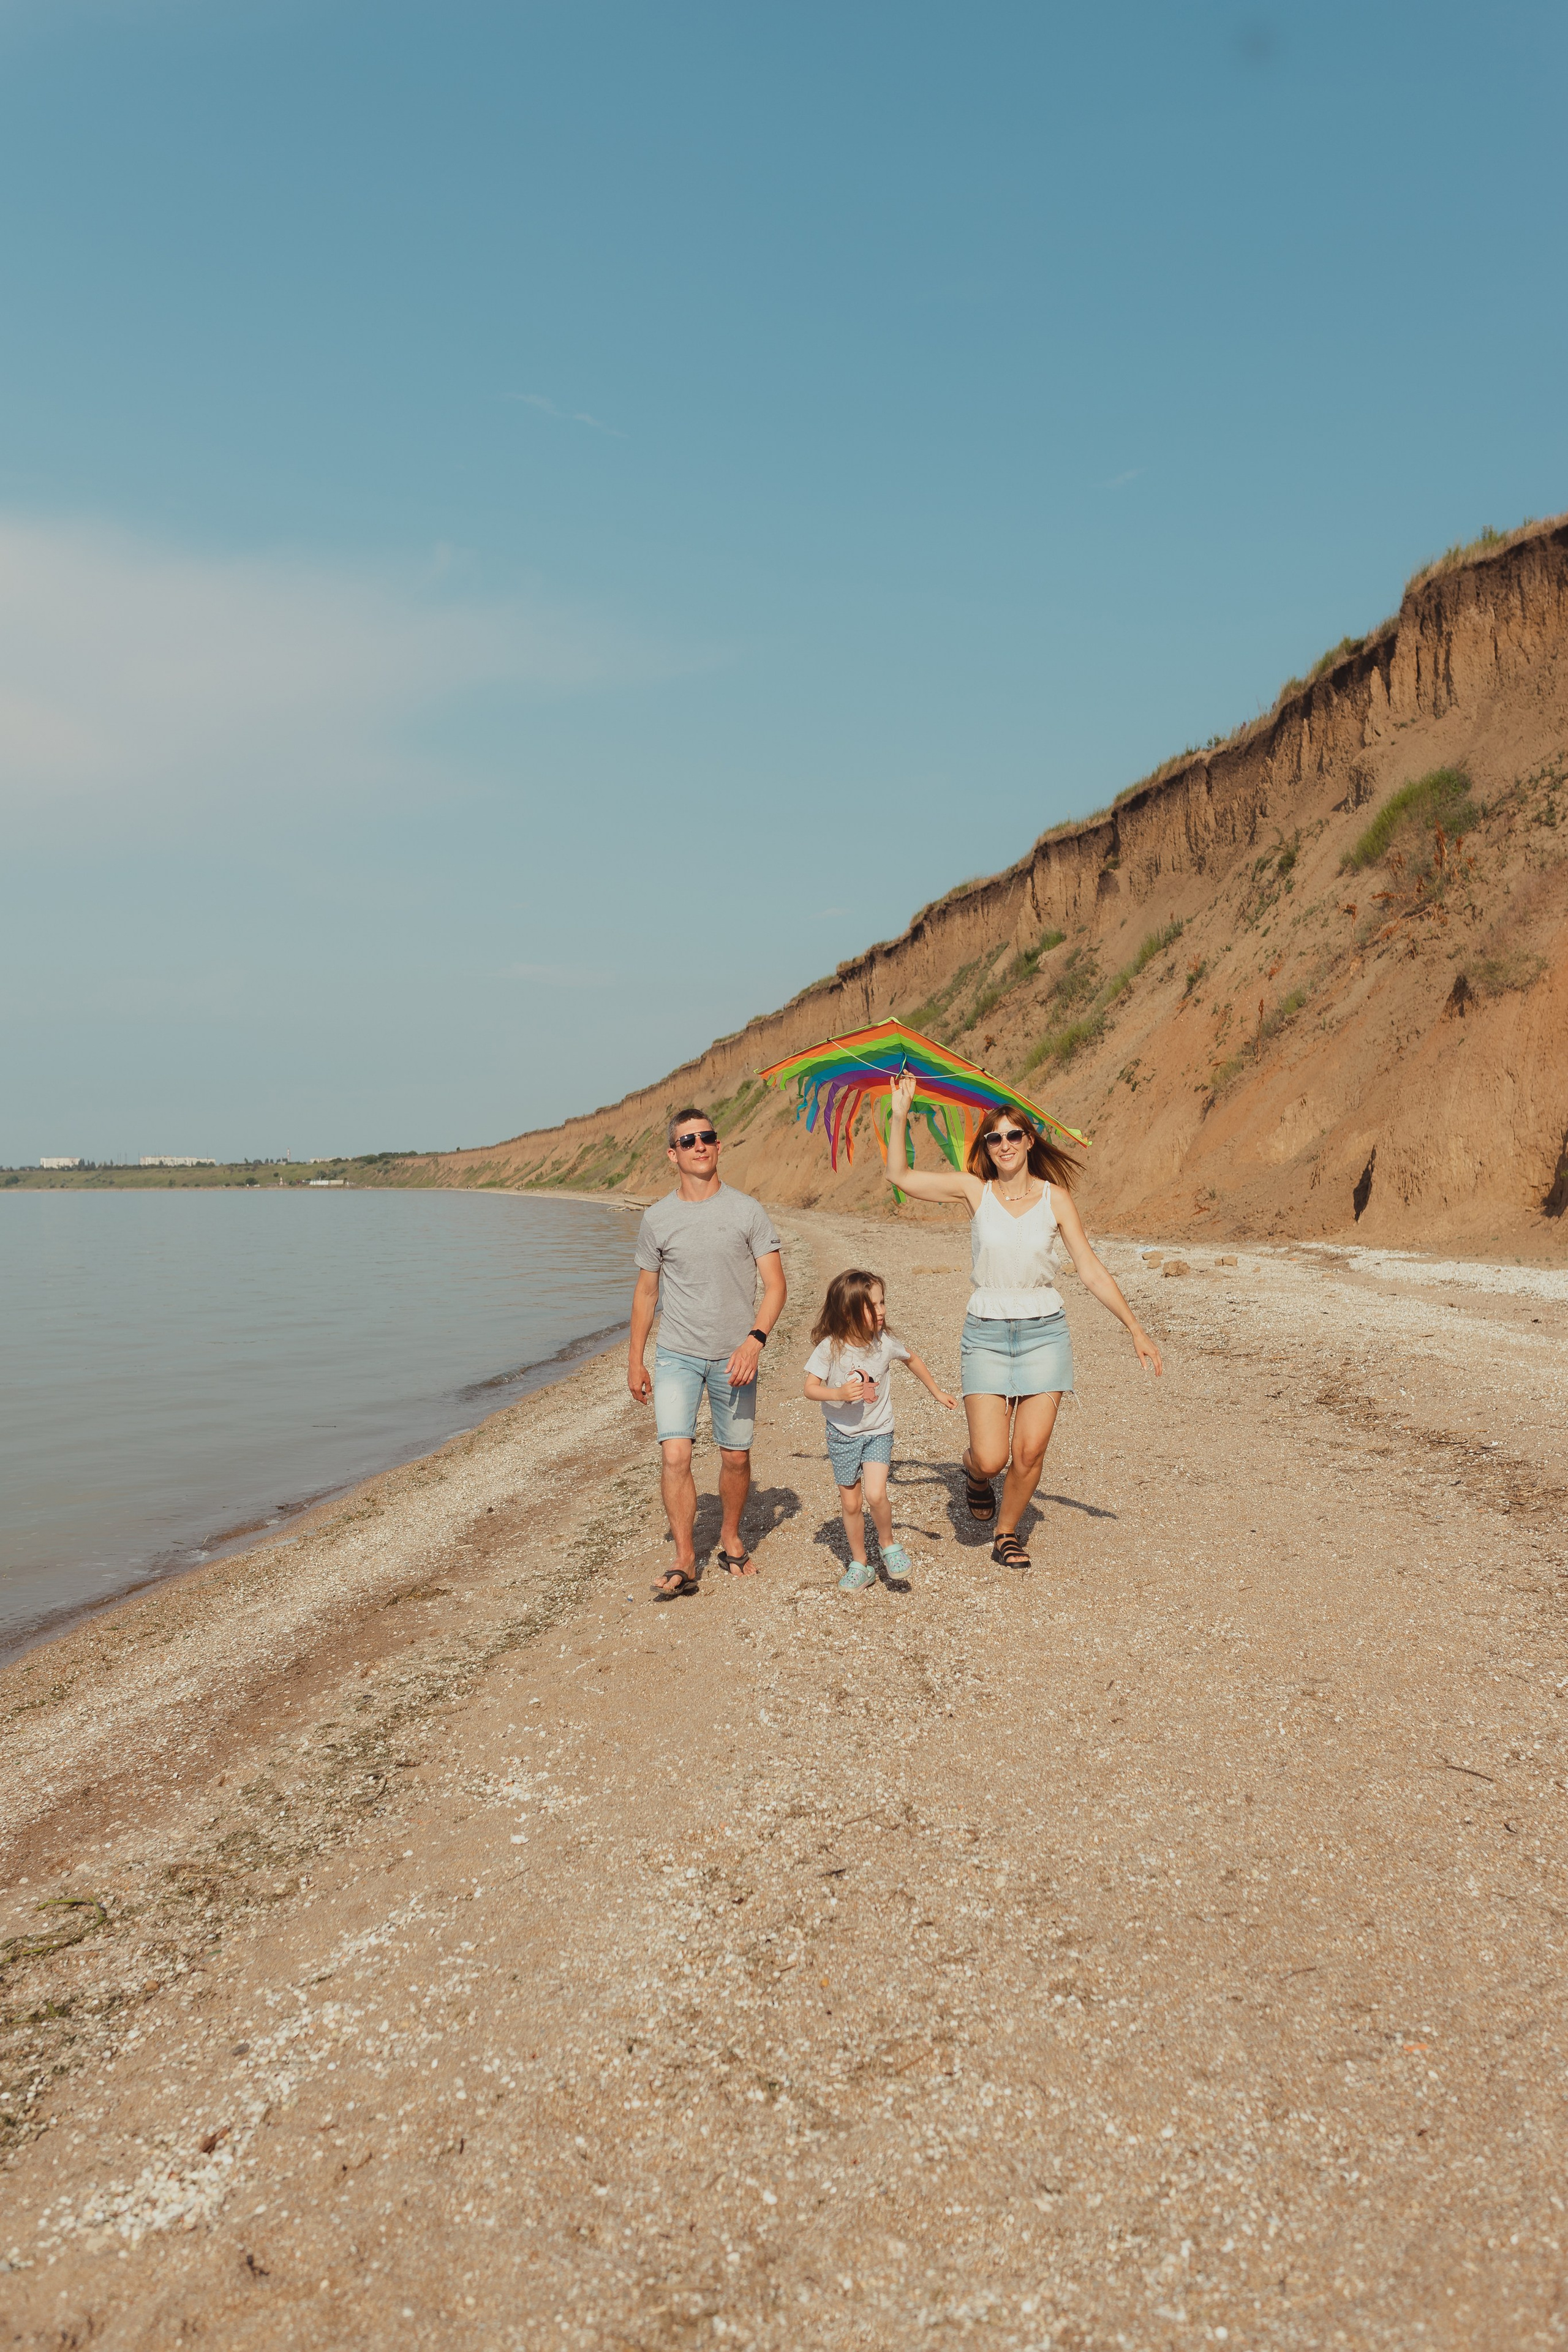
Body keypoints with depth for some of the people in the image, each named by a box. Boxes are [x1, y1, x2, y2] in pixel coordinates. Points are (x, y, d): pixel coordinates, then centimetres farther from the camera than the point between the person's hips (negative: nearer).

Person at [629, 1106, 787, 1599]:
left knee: (736, 1457, 9)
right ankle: (684, 1561, -2)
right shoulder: (657, 1219, 2)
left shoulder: (747, 1211, -2)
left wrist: (754, 1340, -19)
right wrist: (635, 1361, 11)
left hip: (734, 1357, 0)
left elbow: (774, 1285, -4)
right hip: (676, 1355, 0)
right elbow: (646, 1291, 11)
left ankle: (730, 1539, 32)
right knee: (675, 1456, -12)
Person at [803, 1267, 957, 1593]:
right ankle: (859, 1564, 27)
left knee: (875, 1494, -18)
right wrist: (838, 1394, -33)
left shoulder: (885, 1342, -12)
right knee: (850, 1504, 8)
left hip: (878, 1432, 0)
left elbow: (912, 1360, 9)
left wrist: (938, 1392, 17)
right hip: (842, 1434, 0)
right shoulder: (830, 1348, -18)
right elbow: (811, 1388, -14)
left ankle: (889, 1546, 10)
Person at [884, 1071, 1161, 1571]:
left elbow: (1091, 1271, 3)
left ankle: (1007, 1535, 23)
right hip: (986, 1334, -1)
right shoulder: (975, 1190, 0)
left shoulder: (1054, 1197, 1)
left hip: (1044, 1332, 1)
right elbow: (900, 1176, -2)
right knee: (991, 1458, -8)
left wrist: (1135, 1329, 2)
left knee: (1030, 1452, -4)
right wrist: (900, 1114, -9)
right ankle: (974, 1470, 31)